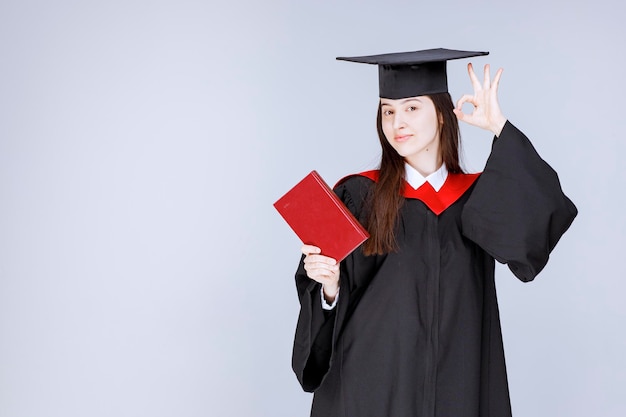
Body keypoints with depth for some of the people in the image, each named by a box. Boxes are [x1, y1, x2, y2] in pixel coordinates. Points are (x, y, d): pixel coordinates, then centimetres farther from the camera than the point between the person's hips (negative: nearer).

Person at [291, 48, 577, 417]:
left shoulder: (480, 197, 3)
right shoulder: (357, 196, -2)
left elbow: (541, 217, -17)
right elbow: (333, 295, -1)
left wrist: (500, 128, -17)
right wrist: (331, 284, -23)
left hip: (455, 387, 2)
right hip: (371, 386, -2)